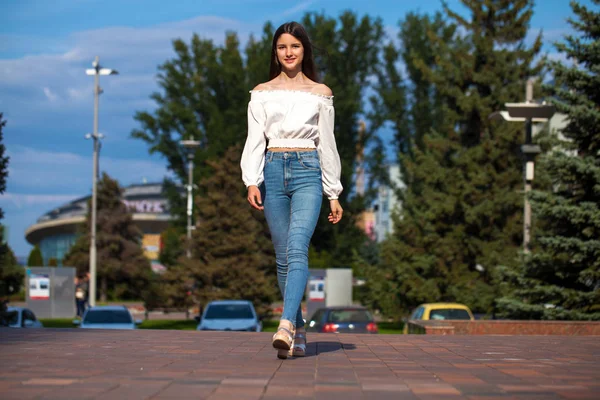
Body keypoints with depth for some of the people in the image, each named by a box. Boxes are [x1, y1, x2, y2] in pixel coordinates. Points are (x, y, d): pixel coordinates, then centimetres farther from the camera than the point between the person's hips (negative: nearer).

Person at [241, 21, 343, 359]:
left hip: (307, 170, -2)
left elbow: (327, 143, 10)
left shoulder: (320, 93, 10)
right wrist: (252, 182, -10)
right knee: (284, 256, 3)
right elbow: (255, 140, 5)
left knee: (297, 249, -20)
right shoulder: (262, 93, 12)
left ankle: (286, 326, -33)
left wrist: (334, 194, 7)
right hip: (273, 171, 2)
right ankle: (299, 332, 11)